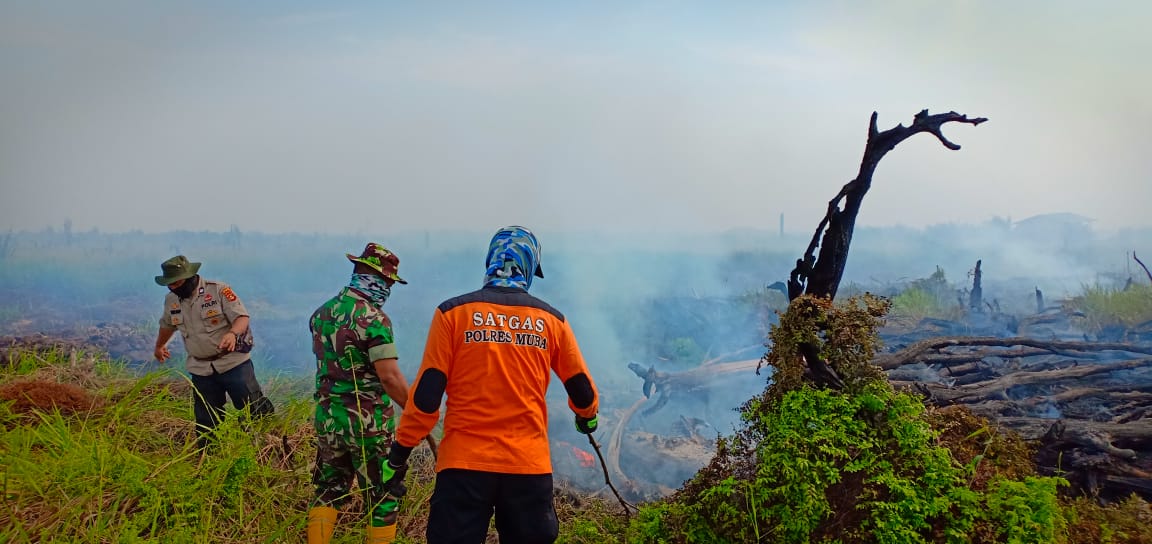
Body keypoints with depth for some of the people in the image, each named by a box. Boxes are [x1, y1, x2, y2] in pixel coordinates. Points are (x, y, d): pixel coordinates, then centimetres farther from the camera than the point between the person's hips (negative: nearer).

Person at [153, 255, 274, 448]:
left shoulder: (219, 290, -13)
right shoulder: (171, 300, 5)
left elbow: (242, 317, -17)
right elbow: (167, 325, 26)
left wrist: (232, 333, -38)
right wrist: (159, 346, 42)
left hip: (233, 362, -5)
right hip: (201, 369, 5)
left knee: (256, 410, -2)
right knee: (205, 421, 10)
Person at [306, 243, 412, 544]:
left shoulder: (321, 313, 5)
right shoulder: (373, 318, -17)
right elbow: (390, 377, -21)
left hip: (327, 418, 7)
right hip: (368, 422, -7)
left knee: (330, 490, 19)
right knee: (383, 498, 5)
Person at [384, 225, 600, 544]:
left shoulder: (453, 313, -3)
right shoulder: (551, 320, 3)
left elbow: (426, 393, -6)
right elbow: (581, 389, 12)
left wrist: (399, 454, 3)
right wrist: (587, 416, 34)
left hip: (464, 464, -2)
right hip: (530, 466, 2)